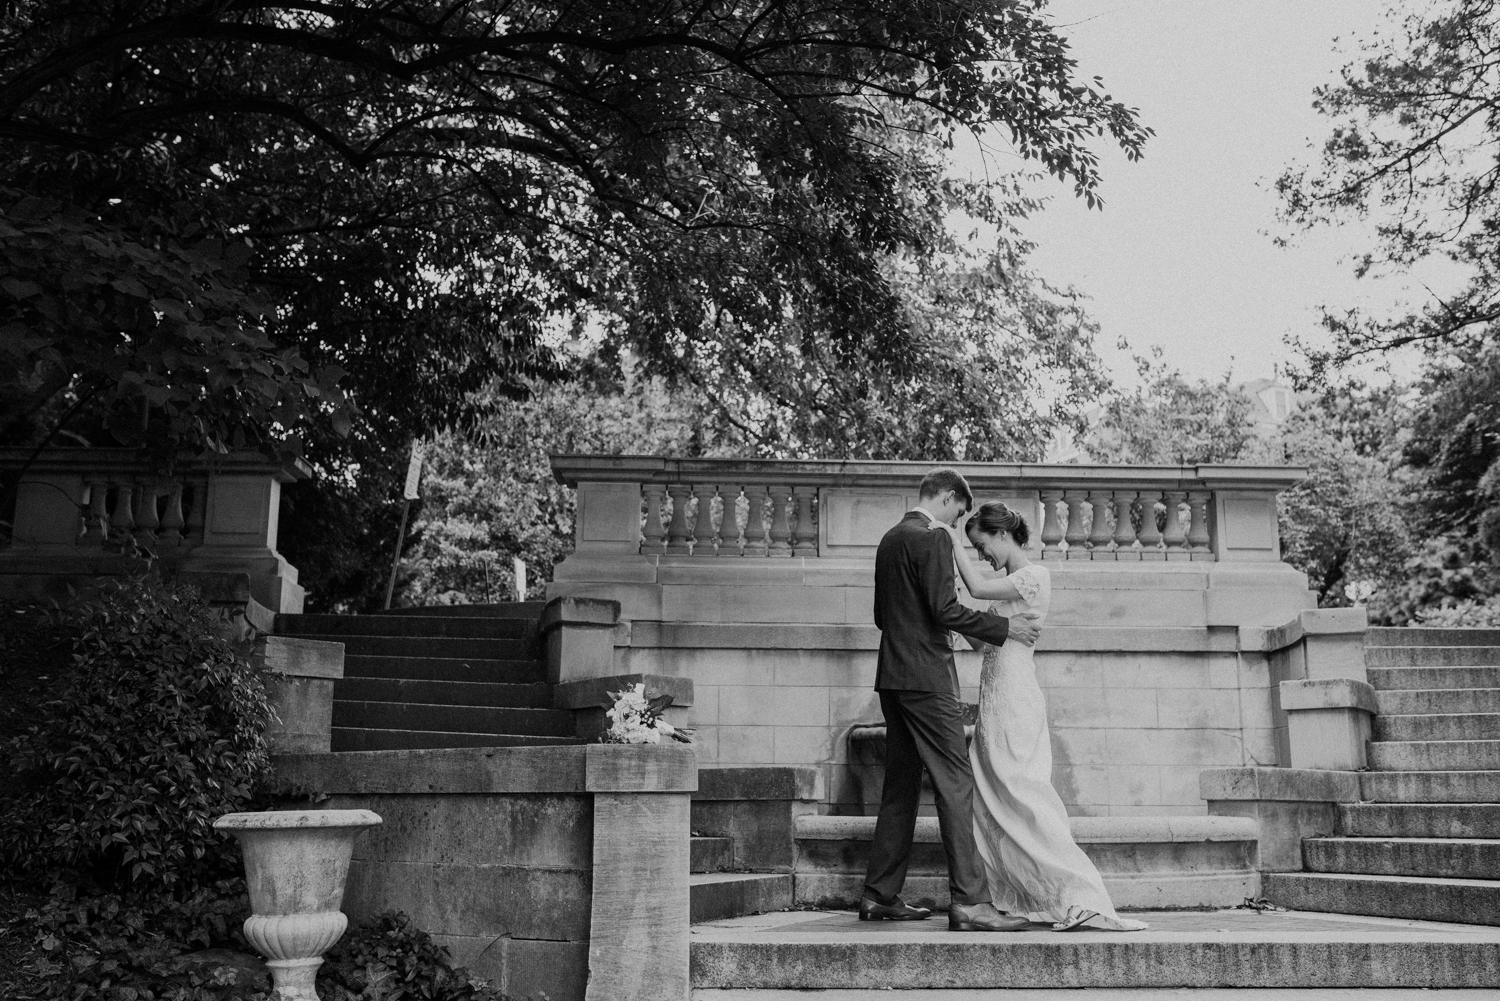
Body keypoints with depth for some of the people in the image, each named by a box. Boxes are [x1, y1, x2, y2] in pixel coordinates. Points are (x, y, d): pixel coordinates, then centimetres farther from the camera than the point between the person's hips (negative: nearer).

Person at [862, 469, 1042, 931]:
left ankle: (880, 895, 16)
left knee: (900, 788, 13)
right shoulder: (933, 539, -11)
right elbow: (945, 610, -18)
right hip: (927, 677, -9)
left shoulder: (890, 538, 17)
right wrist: (1002, 628, -10)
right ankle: (969, 901, -10)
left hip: (893, 676, 9)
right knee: (955, 784, -8)